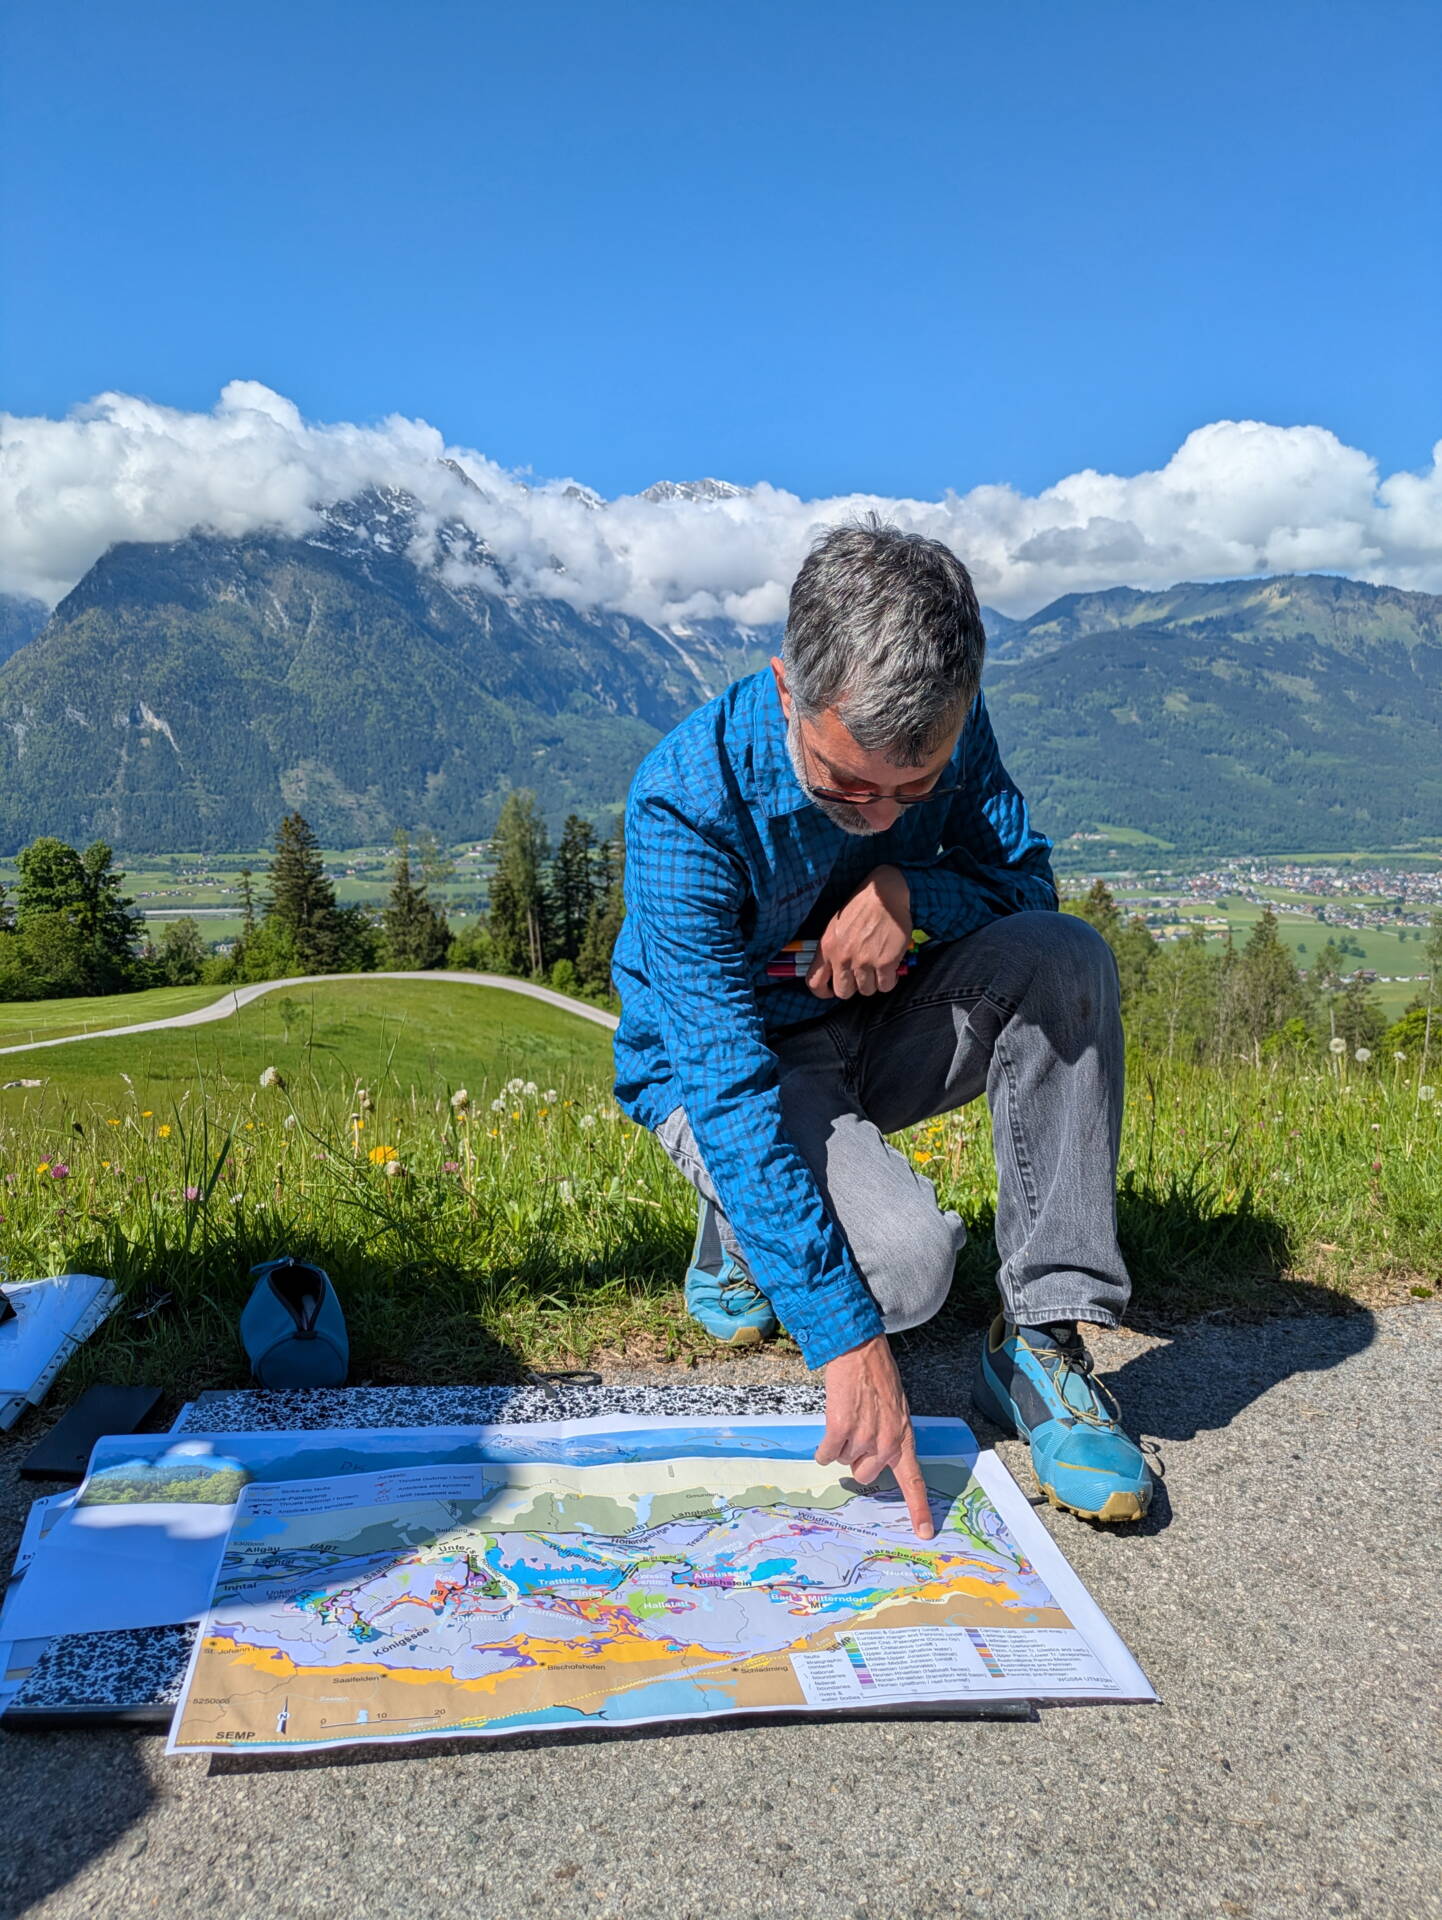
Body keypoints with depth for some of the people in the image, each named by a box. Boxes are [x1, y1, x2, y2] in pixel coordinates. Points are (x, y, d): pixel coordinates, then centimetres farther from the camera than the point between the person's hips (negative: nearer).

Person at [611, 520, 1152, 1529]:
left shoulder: (949, 730, -16)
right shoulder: (687, 802, -30)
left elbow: (1026, 882, -4)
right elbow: (728, 1082, -33)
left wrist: (909, 888, -29)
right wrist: (849, 1339, -37)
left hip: (875, 1030, 5)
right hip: (729, 1063, -4)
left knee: (1066, 954, -23)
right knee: (905, 1261, -31)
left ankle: (1041, 1340, -17)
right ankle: (735, 1234, 6)